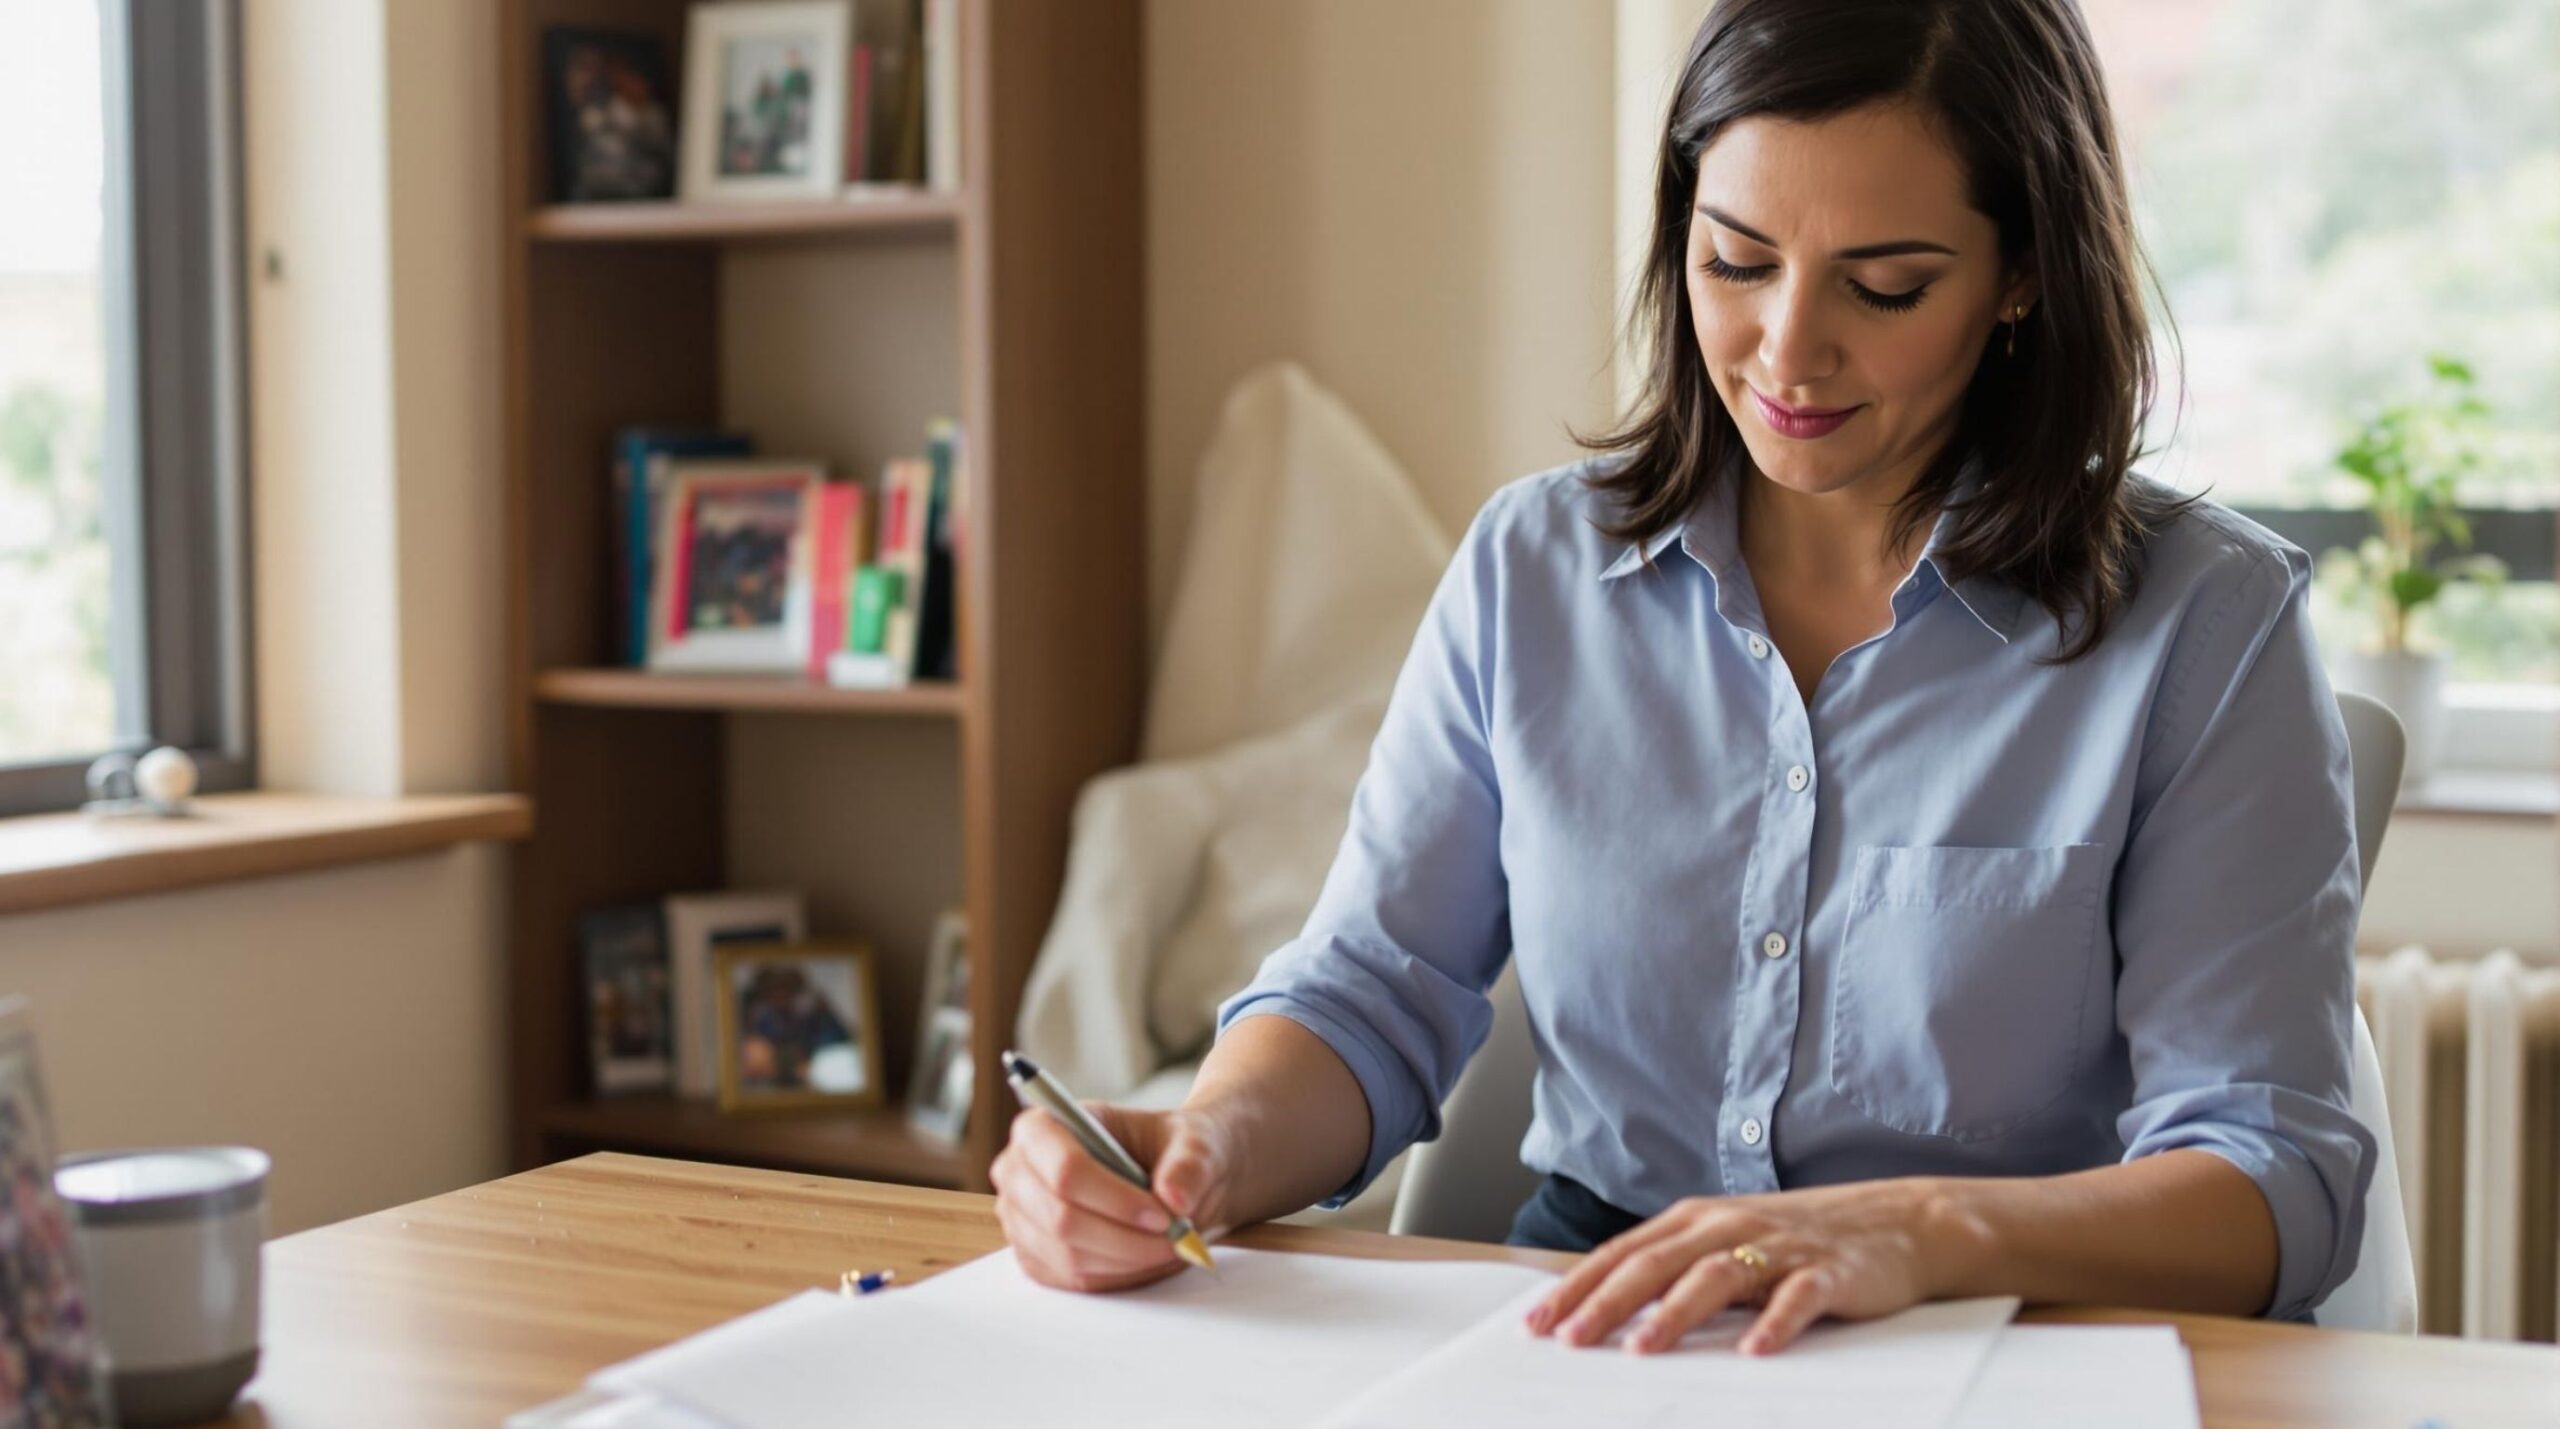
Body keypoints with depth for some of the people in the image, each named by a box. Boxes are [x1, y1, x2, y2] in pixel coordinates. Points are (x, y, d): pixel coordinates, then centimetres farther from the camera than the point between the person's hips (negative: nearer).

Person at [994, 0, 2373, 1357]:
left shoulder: (2205, 622, -6)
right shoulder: (1532, 568, 5)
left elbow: (2273, 1181, -12)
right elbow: (1369, 997, 4)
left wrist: (1927, 1230, -32)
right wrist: (1210, 1146, -19)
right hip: (1575, 1330, 2)